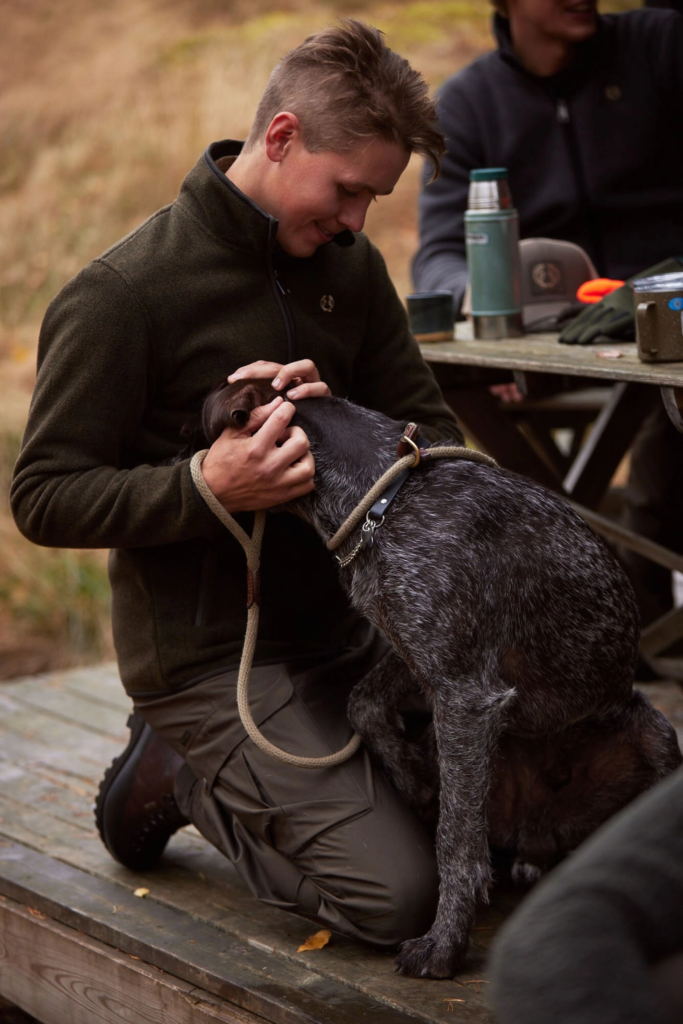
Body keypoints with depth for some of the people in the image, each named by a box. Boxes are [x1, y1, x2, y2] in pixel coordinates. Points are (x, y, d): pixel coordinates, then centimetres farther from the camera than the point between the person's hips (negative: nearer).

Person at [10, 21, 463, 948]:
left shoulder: (349, 267, 6)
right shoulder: (124, 296, -16)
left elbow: (433, 430, 9)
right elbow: (44, 498, -13)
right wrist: (205, 487, -30)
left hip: (341, 625, 8)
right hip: (212, 657, -7)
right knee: (398, 892, -18)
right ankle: (181, 777, 7)